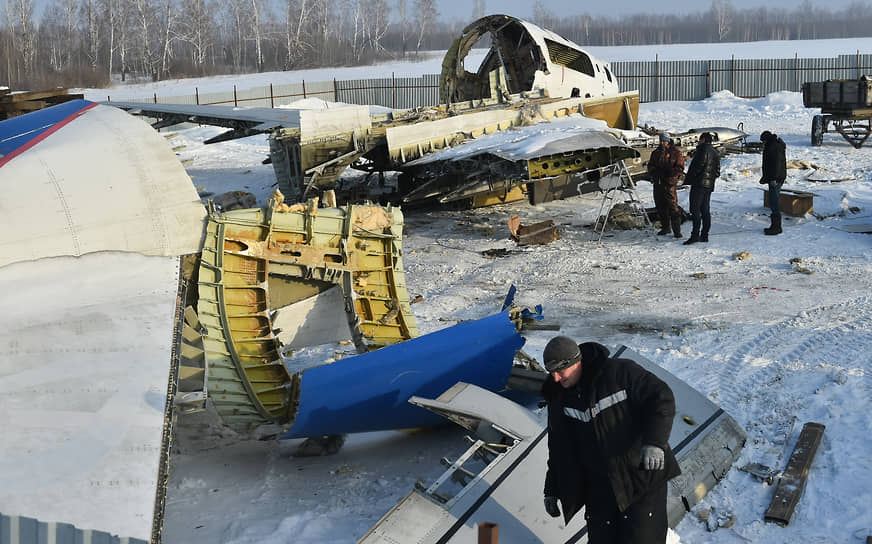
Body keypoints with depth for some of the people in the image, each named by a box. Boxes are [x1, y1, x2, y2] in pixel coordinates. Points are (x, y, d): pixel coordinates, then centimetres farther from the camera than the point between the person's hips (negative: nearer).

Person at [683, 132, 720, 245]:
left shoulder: (703, 149, -8)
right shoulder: (716, 153, 19)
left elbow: (698, 165, -17)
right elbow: (717, 171, 19)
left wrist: (689, 179, -10)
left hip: (699, 183, -9)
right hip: (709, 185, 9)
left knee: (695, 209, -11)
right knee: (705, 210, 10)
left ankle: (695, 234, -18)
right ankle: (704, 235, 10)